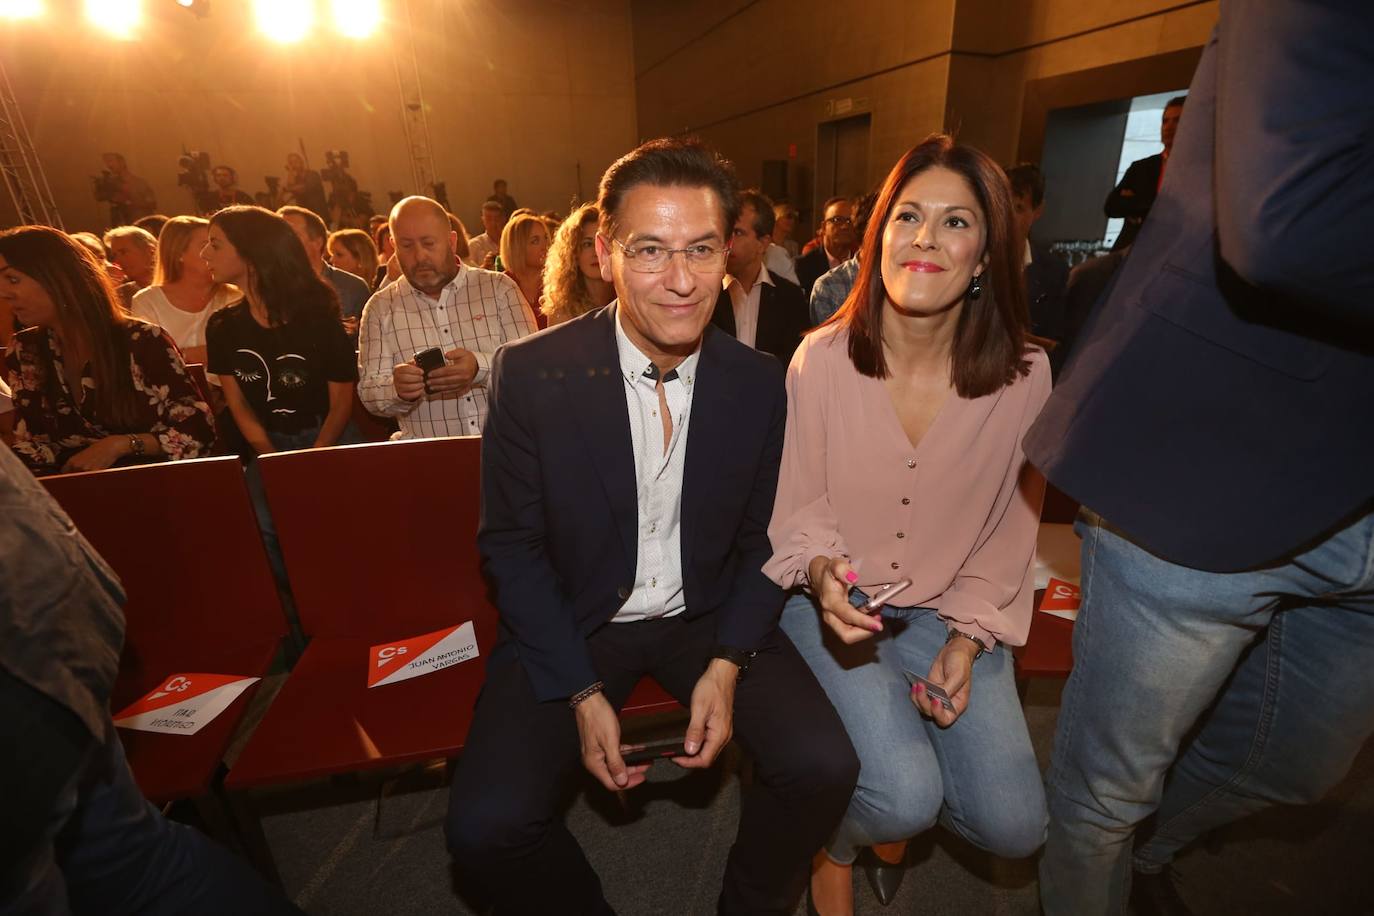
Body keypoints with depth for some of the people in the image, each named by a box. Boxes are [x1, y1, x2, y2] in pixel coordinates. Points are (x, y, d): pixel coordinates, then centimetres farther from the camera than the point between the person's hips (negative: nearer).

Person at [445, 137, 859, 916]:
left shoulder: (759, 383, -7)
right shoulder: (531, 374, -14)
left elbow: (764, 540, 2)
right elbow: (512, 546, -6)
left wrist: (728, 663, -11)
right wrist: (581, 693, -12)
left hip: (709, 615, 2)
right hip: (574, 621, -1)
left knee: (824, 766, -15)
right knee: (486, 826, -17)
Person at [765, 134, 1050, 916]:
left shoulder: (1025, 376, -8)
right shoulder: (821, 358, -13)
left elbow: (1010, 528, 2)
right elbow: (797, 504, -5)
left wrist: (967, 638, -6)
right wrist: (821, 573, -25)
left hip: (949, 614, 3)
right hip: (834, 605, -2)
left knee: (1014, 826, -6)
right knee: (905, 799, -18)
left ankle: (896, 793, 30)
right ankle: (836, 842, 21)